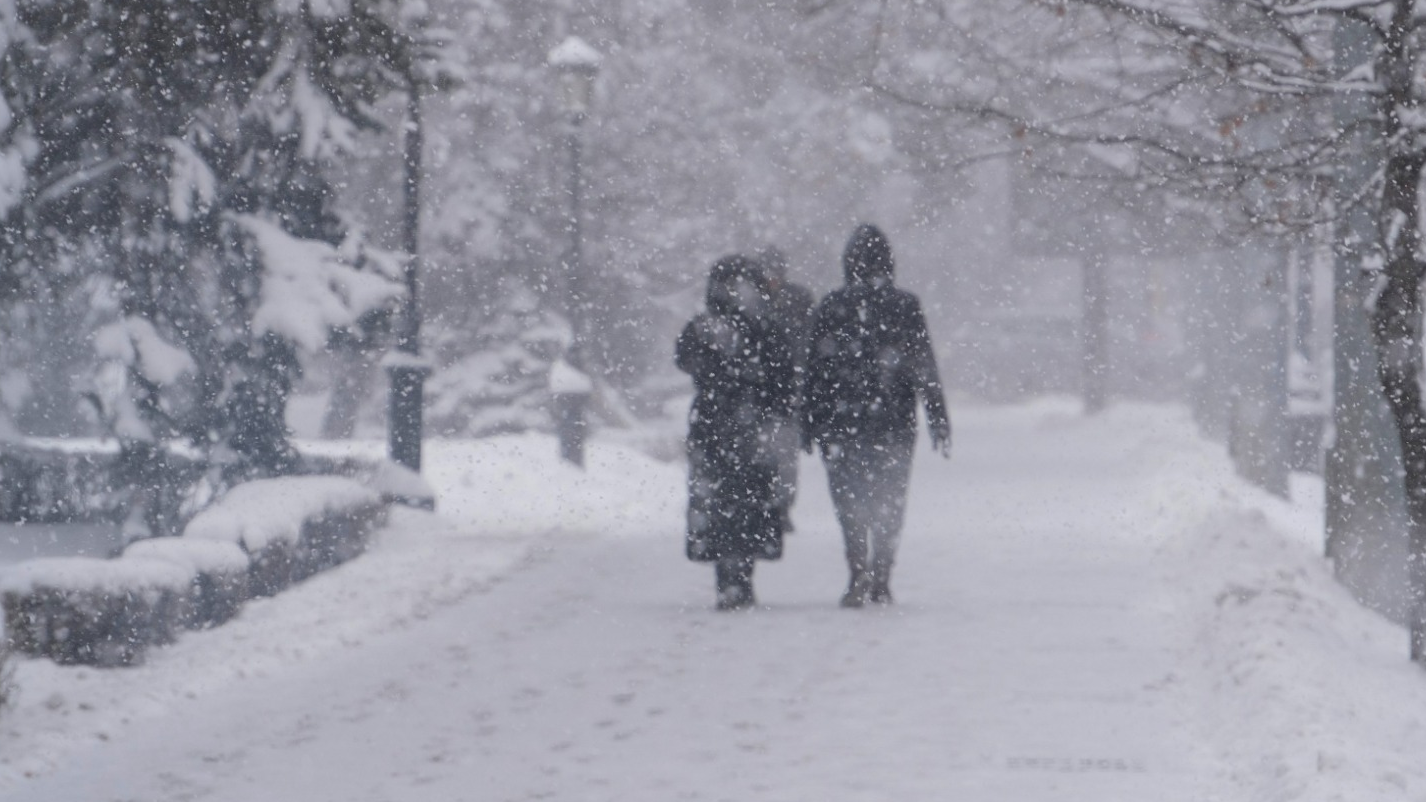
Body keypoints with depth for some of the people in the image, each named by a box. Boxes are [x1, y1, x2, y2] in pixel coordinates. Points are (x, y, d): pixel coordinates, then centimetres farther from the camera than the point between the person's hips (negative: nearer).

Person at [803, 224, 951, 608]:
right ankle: (881, 580, 11)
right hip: (893, 421, 1)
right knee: (889, 500, 12)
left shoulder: (830, 307, 0)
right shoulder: (905, 306, 0)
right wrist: (939, 423, 4)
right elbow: (925, 368, 0)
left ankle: (859, 573, -14)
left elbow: (814, 370, 1)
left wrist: (809, 425, 7)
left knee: (849, 500, 2)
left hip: (840, 421, -1)